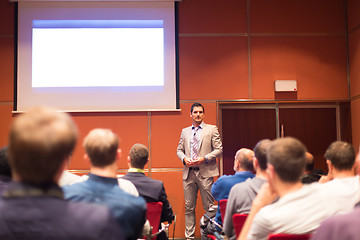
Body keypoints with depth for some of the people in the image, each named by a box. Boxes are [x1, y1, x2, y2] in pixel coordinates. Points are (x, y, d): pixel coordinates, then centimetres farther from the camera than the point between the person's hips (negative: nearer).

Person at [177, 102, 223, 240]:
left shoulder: (212, 129, 5)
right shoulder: (185, 131, 15)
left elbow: (219, 149, -1)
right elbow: (179, 150, 18)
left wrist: (204, 159, -12)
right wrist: (184, 159, -4)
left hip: (205, 173, -3)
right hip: (189, 173, 3)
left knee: (209, 207, 0)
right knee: (189, 207, 6)